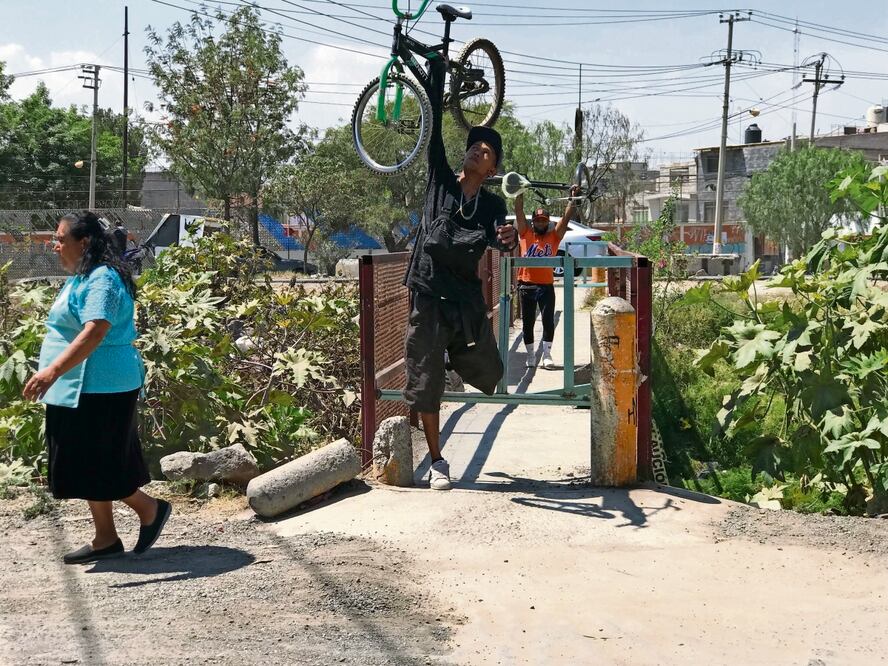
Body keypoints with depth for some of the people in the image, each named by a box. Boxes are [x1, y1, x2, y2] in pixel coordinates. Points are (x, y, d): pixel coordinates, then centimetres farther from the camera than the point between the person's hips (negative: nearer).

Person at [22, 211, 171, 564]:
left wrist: (53, 370, -37)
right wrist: (53, 372, 28)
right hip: (79, 389, 10)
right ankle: (105, 538, 20)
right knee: (87, 467, 12)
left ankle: (150, 508, 12)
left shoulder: (101, 281, -18)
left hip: (100, 390, -10)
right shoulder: (80, 279, 15)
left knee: (95, 466, -5)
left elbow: (95, 333, -30)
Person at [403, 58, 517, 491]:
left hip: (467, 300, 1)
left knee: (488, 377, 4)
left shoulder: (492, 206, 3)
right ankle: (437, 462, 15)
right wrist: (437, 67, -5)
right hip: (428, 296, -1)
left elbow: (501, 240, -17)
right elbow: (434, 122, -1)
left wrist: (509, 240, -42)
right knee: (426, 383, 1)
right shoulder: (441, 179, 3)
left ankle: (458, 354, 40)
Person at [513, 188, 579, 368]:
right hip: (526, 285, 0)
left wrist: (572, 199, -4)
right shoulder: (525, 234, 7)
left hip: (546, 285, 0)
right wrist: (520, 194, -4)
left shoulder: (554, 236, 8)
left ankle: (547, 354, 2)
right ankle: (530, 355, 17)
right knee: (527, 322, 6)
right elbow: (519, 211, 3)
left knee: (548, 321, -5)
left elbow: (566, 218, 2)